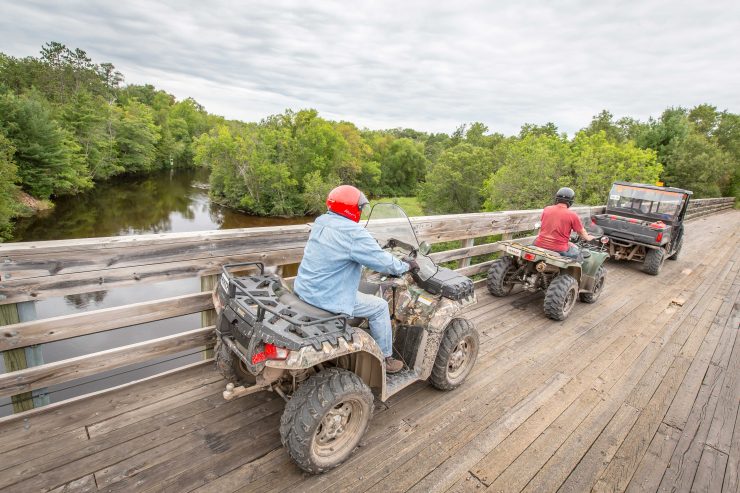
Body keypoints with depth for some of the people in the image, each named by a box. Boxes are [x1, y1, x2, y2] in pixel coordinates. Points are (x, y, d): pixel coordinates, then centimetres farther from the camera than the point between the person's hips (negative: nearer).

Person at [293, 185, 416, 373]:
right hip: (326, 298, -9)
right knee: (380, 307, 8)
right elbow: (383, 261, -15)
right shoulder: (353, 232, -21)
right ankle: (385, 359, 22)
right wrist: (406, 266, 3)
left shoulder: (321, 221, 5)